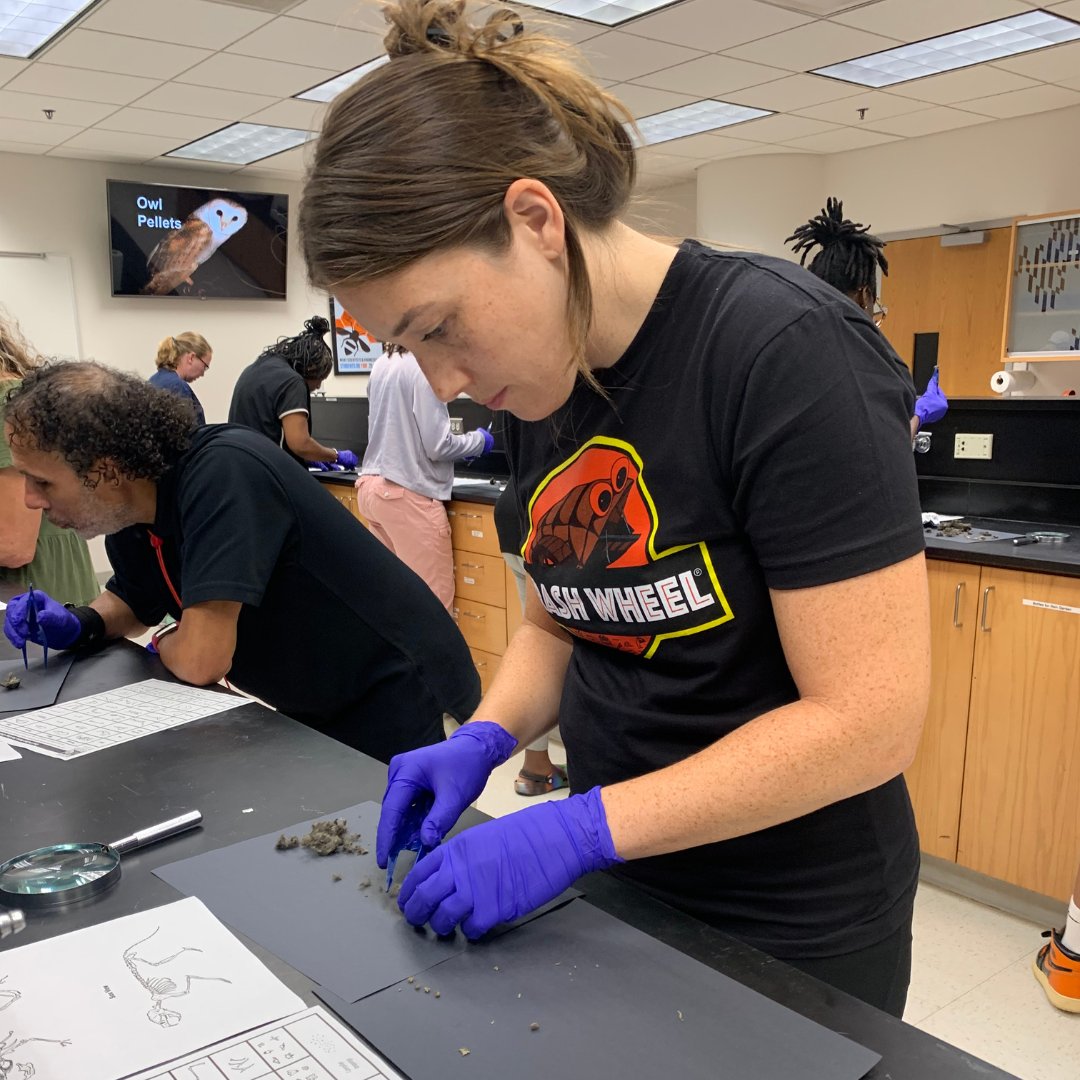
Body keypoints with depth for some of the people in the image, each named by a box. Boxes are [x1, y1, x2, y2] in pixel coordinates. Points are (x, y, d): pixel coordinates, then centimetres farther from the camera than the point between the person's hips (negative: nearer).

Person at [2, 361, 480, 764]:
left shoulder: (223, 473, -29)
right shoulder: (128, 511, -1)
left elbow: (200, 659, -32)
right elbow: (133, 601, 20)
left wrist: (161, 644, -8)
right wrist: (79, 623, -2)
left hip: (394, 700, -8)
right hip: (317, 710, 8)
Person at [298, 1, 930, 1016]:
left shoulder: (783, 349, -23)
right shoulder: (534, 387, -2)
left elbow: (870, 717, -24)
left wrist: (578, 827, -25)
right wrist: (483, 738, -8)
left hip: (794, 926, -6)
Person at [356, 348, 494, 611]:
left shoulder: (381, 365, 11)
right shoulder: (424, 368, -13)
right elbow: (437, 445, -14)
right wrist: (478, 440, 5)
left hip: (372, 487, 8)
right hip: (408, 495, -8)